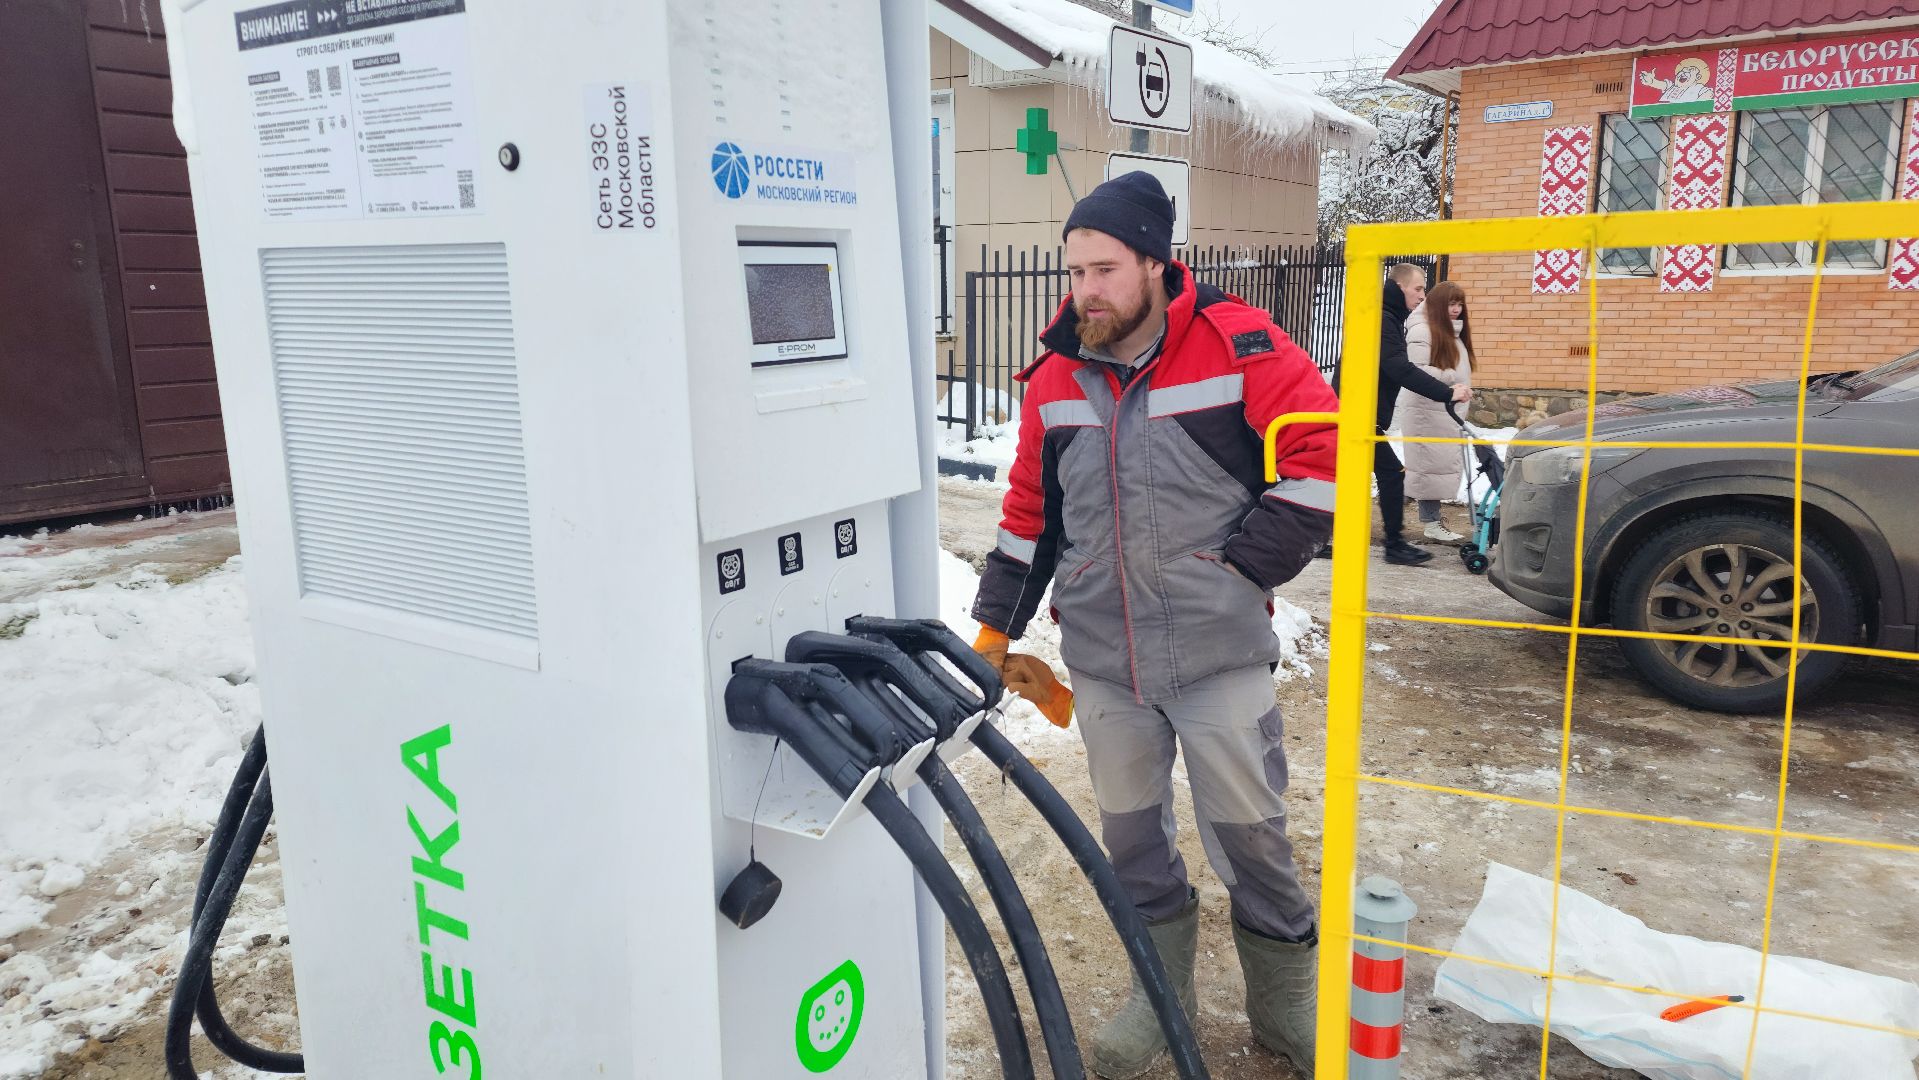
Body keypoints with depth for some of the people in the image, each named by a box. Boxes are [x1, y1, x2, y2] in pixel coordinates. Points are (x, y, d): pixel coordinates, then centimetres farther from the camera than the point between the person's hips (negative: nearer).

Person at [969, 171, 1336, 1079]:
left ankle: (1285, 995, 31)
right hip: (1102, 659, 4)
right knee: (1129, 829, 14)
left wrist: (1248, 562, -10)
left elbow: (1322, 451, -7)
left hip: (1220, 653, -4)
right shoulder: (1055, 380, 5)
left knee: (1248, 826, 7)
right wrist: (995, 627, 13)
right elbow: (1030, 512, 13)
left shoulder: (1238, 347, -9)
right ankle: (1162, 989, 36)